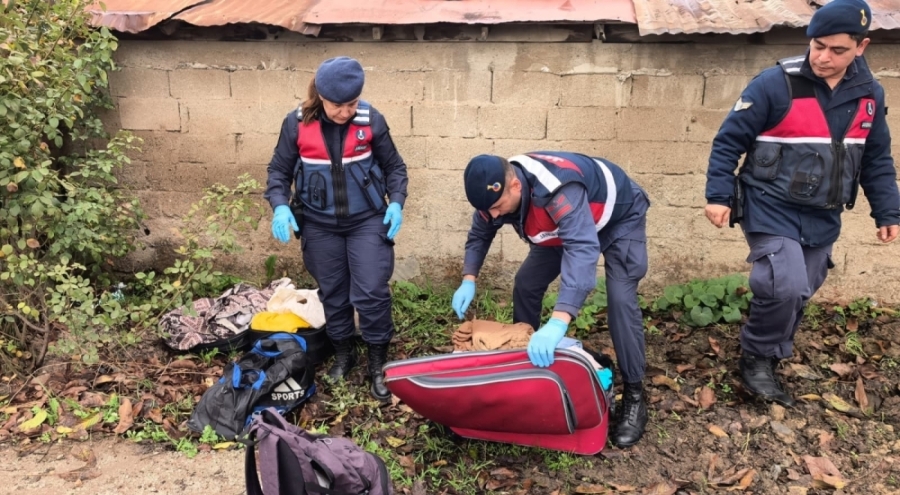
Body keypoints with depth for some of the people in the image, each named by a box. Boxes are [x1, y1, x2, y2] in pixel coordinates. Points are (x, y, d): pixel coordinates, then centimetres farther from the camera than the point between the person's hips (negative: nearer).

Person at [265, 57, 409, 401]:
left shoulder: (371, 120, -10)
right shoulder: (297, 124, -9)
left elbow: (394, 166, 2)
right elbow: (279, 170, 1)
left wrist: (396, 203, -12)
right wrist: (280, 206, -16)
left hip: (367, 220, -1)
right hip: (319, 224, 2)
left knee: (371, 293, -6)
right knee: (332, 293, 14)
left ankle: (378, 364, 13)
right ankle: (343, 354, 36)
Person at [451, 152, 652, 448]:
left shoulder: (558, 191, -46)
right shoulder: (496, 189, -21)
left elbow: (583, 250, -57)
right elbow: (479, 234, -3)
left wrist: (558, 323, -67)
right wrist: (469, 280, -20)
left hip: (620, 219, -7)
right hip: (565, 223, 7)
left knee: (620, 298, -20)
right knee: (526, 283, 1)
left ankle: (634, 395, -7)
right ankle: (525, 359, 20)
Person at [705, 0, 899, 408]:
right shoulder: (776, 84, -14)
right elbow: (729, 140, -10)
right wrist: (718, 195, -14)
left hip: (822, 218, 6)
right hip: (772, 209, -6)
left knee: (801, 293, 12)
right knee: (785, 287, -20)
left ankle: (770, 357, 32)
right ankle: (757, 359, 4)